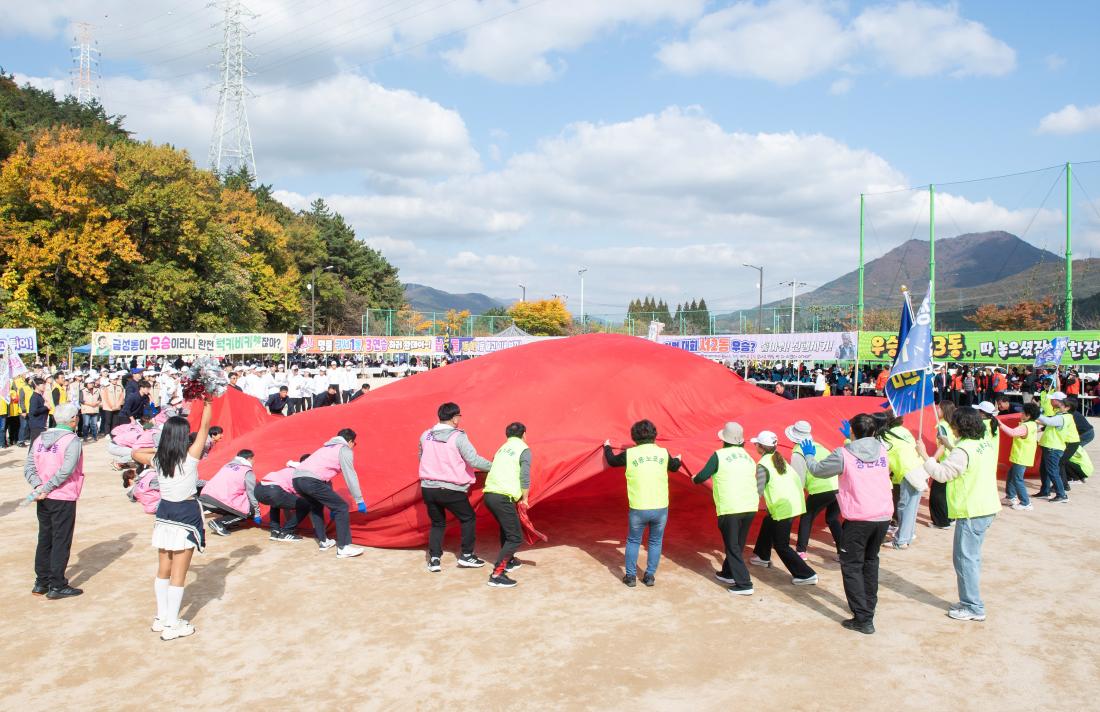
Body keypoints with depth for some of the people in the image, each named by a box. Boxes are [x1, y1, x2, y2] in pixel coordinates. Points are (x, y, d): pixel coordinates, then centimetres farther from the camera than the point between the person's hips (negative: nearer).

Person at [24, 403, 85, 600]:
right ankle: (57, 586, 5)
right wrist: (44, 489, -17)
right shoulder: (72, 440, -13)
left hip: (44, 500, 7)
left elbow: (29, 467, 0)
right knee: (61, 542, 1)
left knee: (44, 539, 16)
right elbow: (65, 471, -23)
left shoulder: (40, 439, 8)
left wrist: (38, 487, -11)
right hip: (64, 499, -7)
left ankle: (41, 583, 24)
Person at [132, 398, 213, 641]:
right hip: (187, 514, -6)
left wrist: (159, 449, 14)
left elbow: (135, 453, 19)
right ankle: (172, 626, 5)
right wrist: (207, 404, 1)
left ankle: (161, 618, 27)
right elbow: (205, 426, -10)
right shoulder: (190, 457, -17)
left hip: (164, 513, 6)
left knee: (163, 571, 16)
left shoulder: (157, 459, -3)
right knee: (179, 574, 0)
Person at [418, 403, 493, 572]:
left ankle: (434, 559, 14)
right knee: (468, 518, 16)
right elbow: (474, 460, -17)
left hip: (428, 488, 5)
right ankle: (466, 555, 18)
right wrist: (493, 466, -4)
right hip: (451, 490, -5)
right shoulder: (458, 437, -13)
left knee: (437, 523, 21)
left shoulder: (425, 435, 3)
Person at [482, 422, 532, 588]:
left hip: (489, 494, 8)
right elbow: (525, 477, -8)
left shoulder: (502, 448, 22)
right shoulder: (524, 450, 1)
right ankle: (497, 574, -11)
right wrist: (524, 499, 4)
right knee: (515, 537, -3)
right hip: (503, 497, -8)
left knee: (506, 528, 29)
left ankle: (509, 561, 40)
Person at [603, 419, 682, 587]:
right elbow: (674, 467, 23)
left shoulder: (629, 453, -3)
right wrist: (678, 459, 47)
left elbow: (612, 461, 16)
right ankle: (650, 576, 22)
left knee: (633, 541, 17)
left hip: (638, 509, -1)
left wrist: (607, 447, 37)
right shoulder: (663, 453, 2)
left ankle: (630, 576, 21)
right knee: (655, 542, 18)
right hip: (660, 508, 1)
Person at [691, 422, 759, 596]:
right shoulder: (748, 457, 12)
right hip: (751, 507, 6)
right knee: (738, 544, 20)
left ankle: (744, 584, -1)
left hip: (730, 509, -6)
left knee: (733, 547, 3)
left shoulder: (719, 455, -5)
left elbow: (702, 476, -6)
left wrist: (694, 479, 17)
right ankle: (728, 573, 34)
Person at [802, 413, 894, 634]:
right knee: (870, 561, 23)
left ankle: (863, 619, 1)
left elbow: (817, 470, -2)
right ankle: (869, 609, 32)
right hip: (883, 516, 6)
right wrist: (851, 440, 38)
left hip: (859, 519, -6)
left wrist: (808, 455, 19)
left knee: (852, 566, 5)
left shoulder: (843, 454, -12)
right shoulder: (882, 450, 3)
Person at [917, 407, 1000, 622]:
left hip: (971, 511, -10)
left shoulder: (964, 451, -22)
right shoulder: (986, 443, 7)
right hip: (987, 508, 10)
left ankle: (974, 608, 5)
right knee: (972, 556, 18)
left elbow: (942, 473, -18)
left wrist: (924, 455, -9)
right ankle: (971, 601, 26)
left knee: (964, 558, -1)